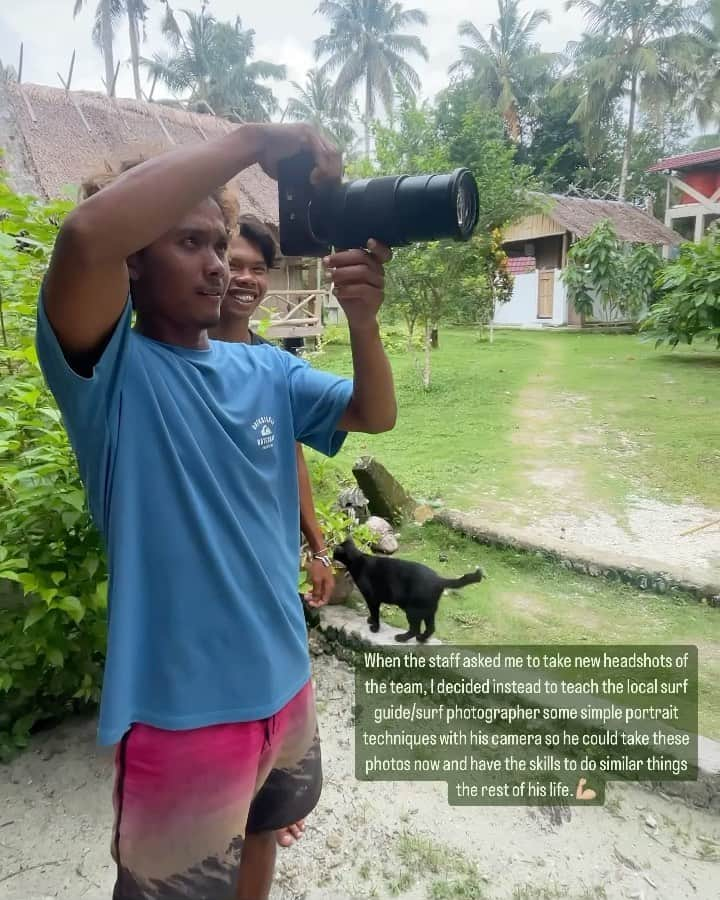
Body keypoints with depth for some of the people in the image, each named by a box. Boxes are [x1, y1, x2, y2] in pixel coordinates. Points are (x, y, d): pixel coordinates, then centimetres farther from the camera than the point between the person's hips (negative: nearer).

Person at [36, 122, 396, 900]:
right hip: (182, 711, -5)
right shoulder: (113, 370, -15)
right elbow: (86, 237, -33)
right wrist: (251, 142, -26)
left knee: (259, 836, 31)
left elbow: (376, 415, -3)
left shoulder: (266, 369, 3)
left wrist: (361, 317, -21)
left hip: (283, 683, 6)